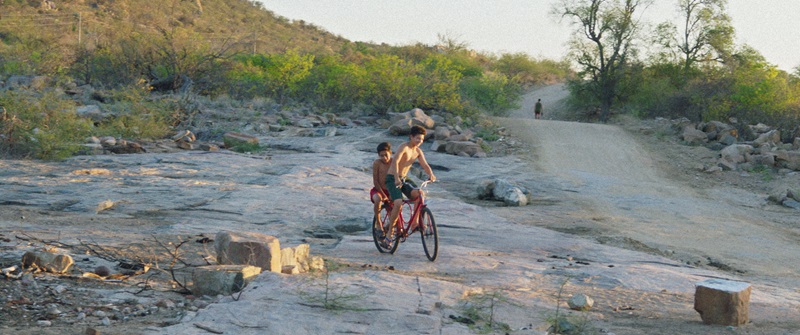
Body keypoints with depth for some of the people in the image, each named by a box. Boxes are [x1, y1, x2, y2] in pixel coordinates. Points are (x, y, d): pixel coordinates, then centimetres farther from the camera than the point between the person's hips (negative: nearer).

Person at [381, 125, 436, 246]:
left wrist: (431, 174, -23)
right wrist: (396, 178, -44)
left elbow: (425, 165, 0)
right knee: (398, 203, -25)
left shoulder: (418, 151, 6)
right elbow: (395, 161, -31)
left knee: (418, 194, -19)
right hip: (392, 179, -7)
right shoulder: (404, 147, -17)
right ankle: (389, 231, -10)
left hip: (403, 179, 7)